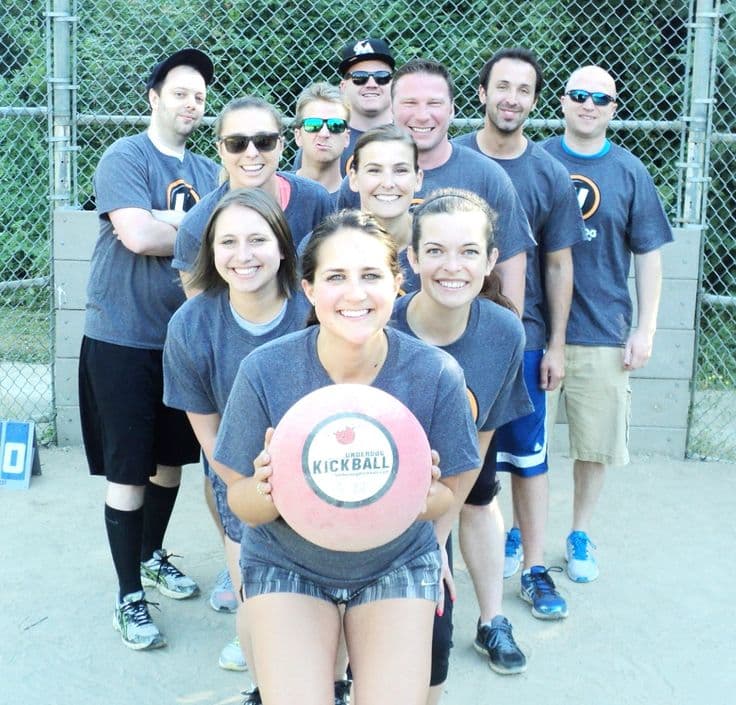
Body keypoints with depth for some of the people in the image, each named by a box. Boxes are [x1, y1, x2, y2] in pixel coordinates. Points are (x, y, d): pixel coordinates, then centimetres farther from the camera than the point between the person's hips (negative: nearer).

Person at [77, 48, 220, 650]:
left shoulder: (208, 171, 11)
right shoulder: (125, 157, -9)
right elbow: (136, 234, -23)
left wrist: (166, 222, -14)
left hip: (186, 337, 6)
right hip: (123, 339, -6)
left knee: (171, 459, 17)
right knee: (128, 471, 0)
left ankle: (153, 555, 39)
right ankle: (129, 596, 12)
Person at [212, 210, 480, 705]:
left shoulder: (437, 373, -19)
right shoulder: (265, 371, -20)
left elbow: (444, 498, -6)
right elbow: (242, 504, -11)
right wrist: (270, 489, -33)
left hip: (397, 565, 1)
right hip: (286, 565, 0)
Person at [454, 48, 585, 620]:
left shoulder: (550, 175, 1)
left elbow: (558, 265, 4)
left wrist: (556, 344, 1)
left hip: (522, 337, 1)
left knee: (528, 455, 6)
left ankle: (534, 568, 17)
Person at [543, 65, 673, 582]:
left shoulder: (630, 173, 2)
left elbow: (648, 255, 4)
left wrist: (645, 330, -1)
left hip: (603, 333, 0)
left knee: (596, 444, 8)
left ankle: (580, 535, 28)